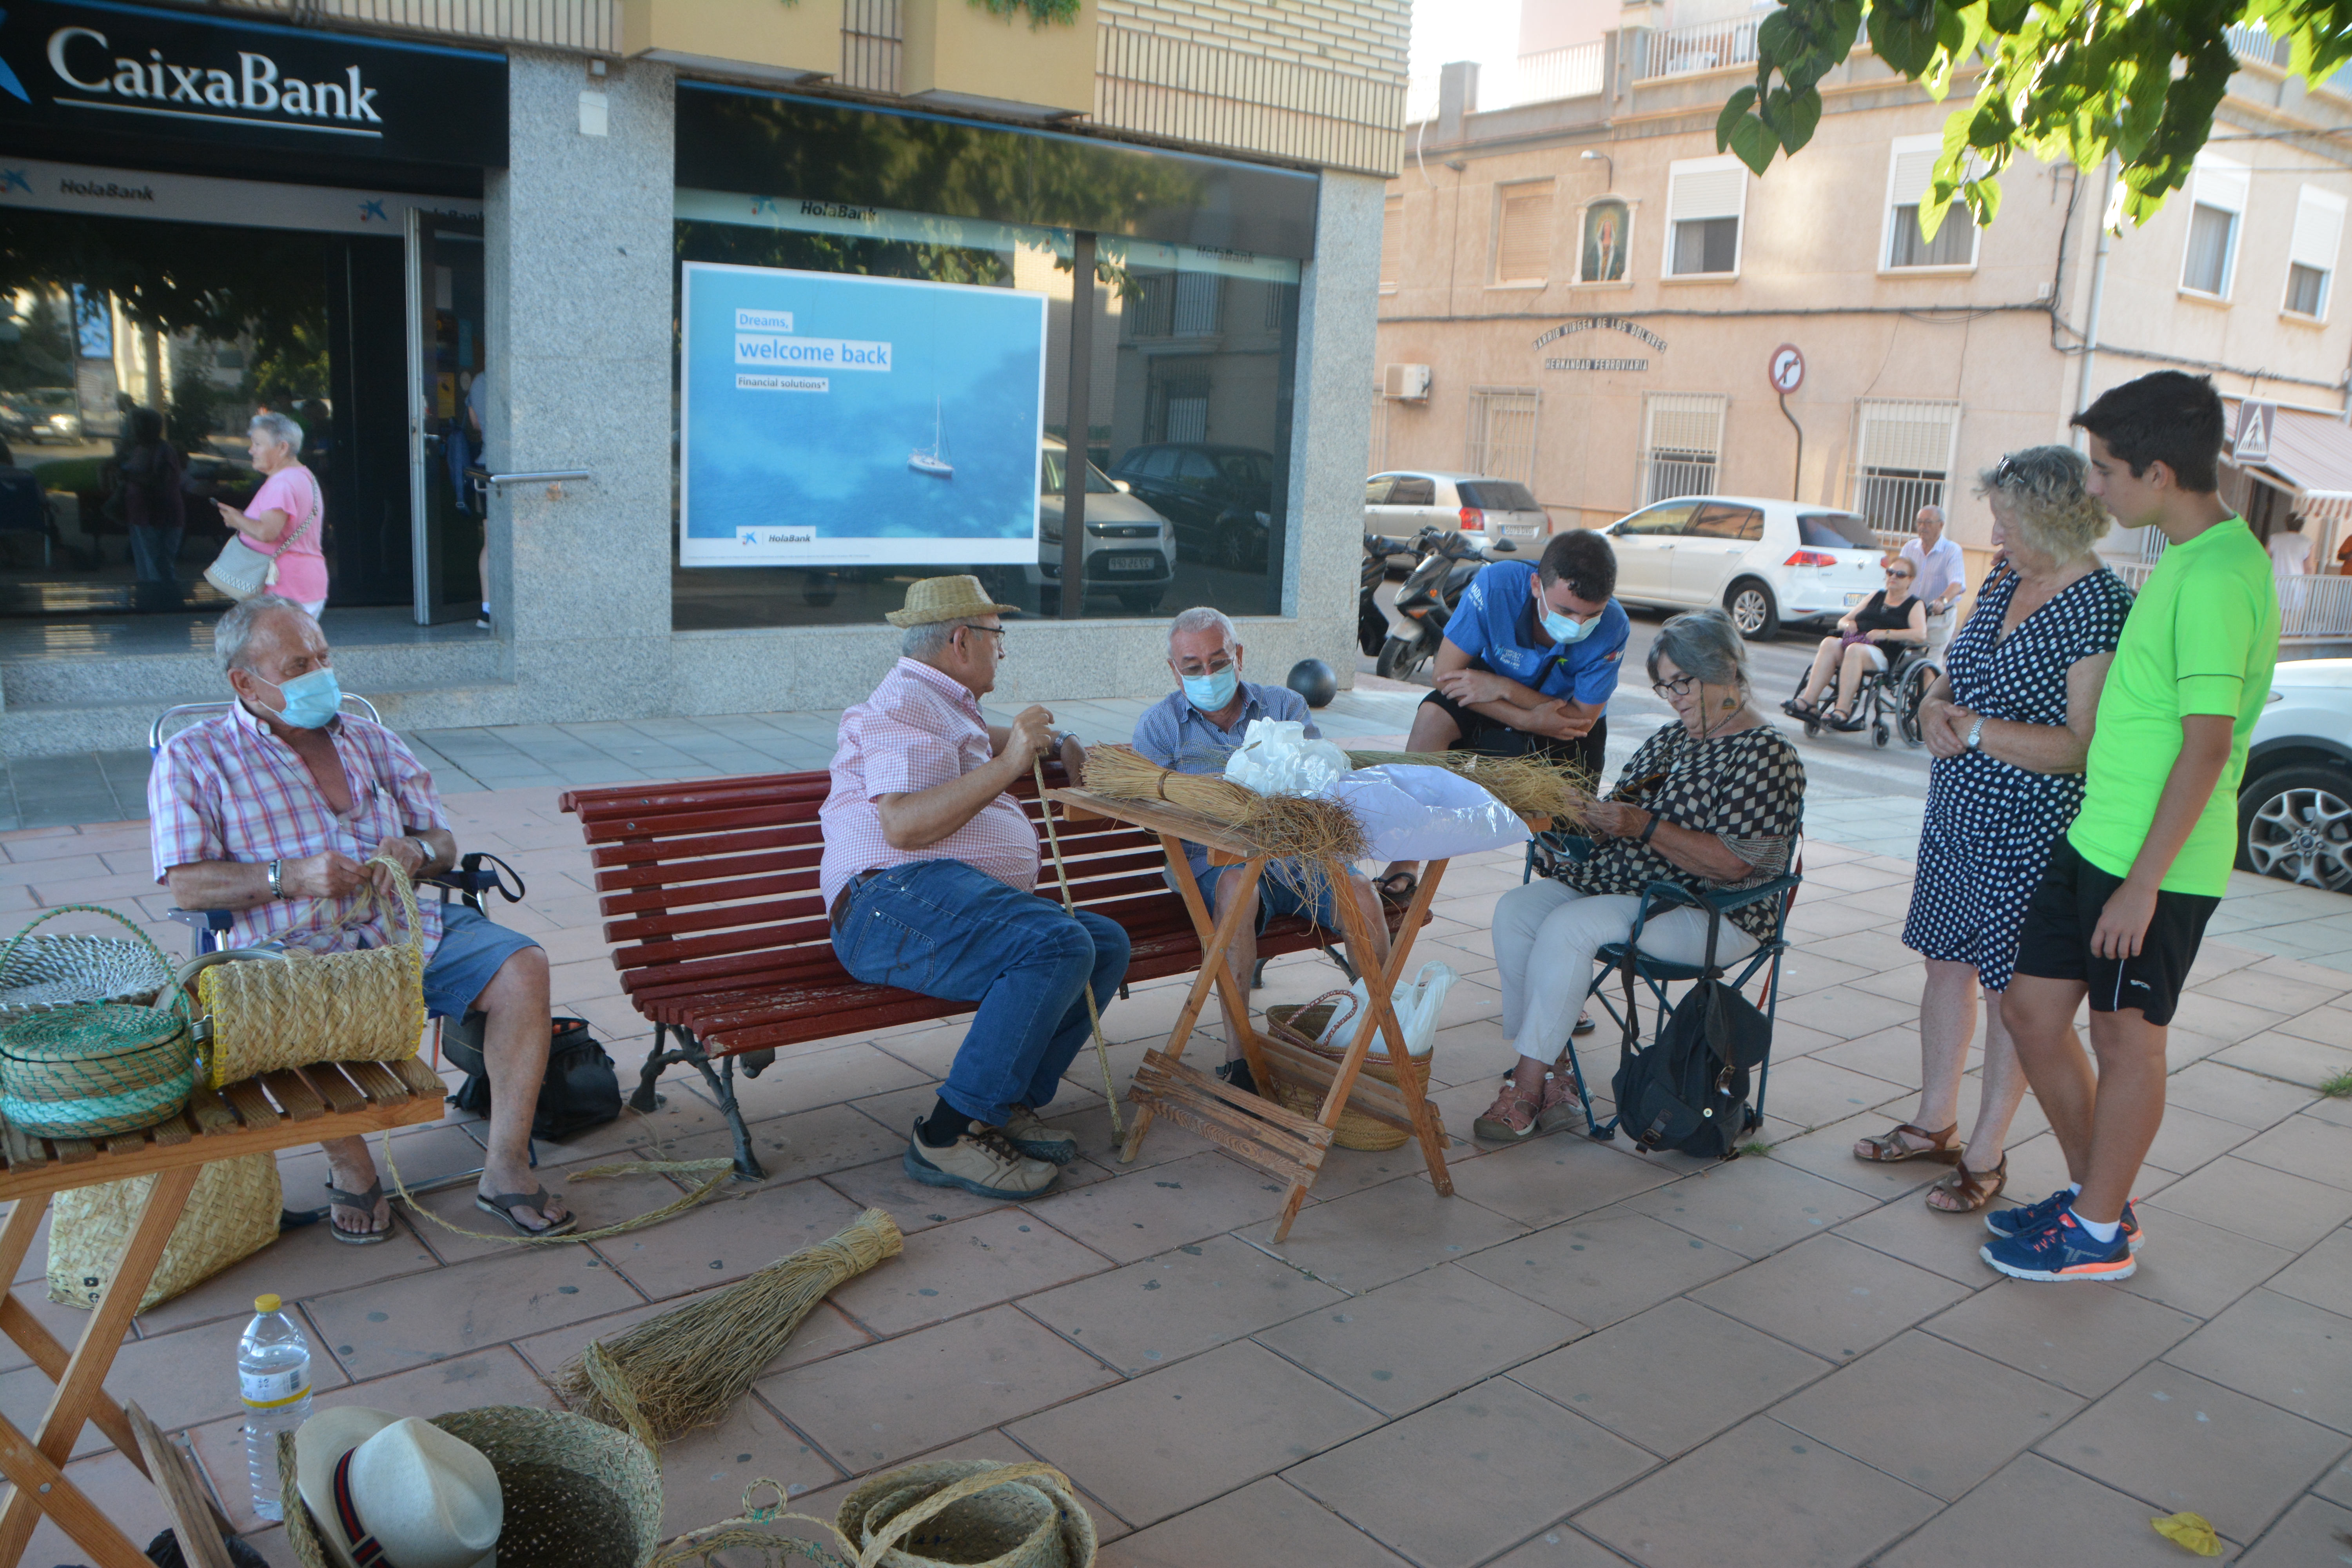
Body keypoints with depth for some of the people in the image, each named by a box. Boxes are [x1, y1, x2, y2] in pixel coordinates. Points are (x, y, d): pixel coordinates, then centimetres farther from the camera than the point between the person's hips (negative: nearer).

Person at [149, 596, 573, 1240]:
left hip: (407, 927, 4)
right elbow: (188, 884, -3)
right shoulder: (192, 759, 8)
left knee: (523, 965, -22)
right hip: (296, 945, -4)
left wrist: (416, 853, -6)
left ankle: (506, 1166, -16)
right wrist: (292, 877, -18)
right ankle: (351, 1168, -11)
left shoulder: (369, 741, 20)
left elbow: (443, 841, 19)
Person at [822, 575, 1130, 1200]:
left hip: (974, 901, 10)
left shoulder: (945, 706, 31)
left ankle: (1008, 1107, -9)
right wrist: (1008, 764, -20)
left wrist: (1055, 741, 43)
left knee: (1107, 942, -7)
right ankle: (950, 1136, -26)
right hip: (897, 898, -10)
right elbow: (903, 825, -20)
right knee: (1057, 947, -32)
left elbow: (981, 741, 58)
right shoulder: (904, 704, -3)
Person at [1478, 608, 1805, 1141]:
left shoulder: (1766, 753, -9)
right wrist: (1593, 819, -5)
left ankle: (1526, 1091, -21)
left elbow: (1733, 863, -19)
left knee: (1567, 929, -29)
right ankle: (1545, 1079, -13)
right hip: (1625, 884, 9)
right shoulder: (1670, 738, 16)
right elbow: (1626, 810, 19)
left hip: (1713, 915, -9)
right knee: (1515, 910, -12)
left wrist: (1645, 827, -23)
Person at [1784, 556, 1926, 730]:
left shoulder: (1915, 604, 11)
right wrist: (1848, 624, 2)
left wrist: (1886, 634, -16)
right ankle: (1809, 701, -39)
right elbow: (1842, 621, 26)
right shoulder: (1877, 596, 28)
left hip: (1882, 653, -5)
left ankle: (1843, 711, -45)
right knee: (1829, 643, -27)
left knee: (1855, 650, -37)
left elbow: (1920, 635, -8)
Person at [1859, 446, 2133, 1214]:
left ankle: (1985, 1153, 16)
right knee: (1947, 963, 16)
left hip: (2029, 833, -8)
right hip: (1957, 807, 8)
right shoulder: (2005, 584, 8)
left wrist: (1976, 730, -22)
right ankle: (1935, 1124, 31)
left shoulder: (2103, 610, -17)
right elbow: (1950, 678, 17)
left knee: (2011, 990, 3)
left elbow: (2083, 747, -23)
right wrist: (1936, 708, -5)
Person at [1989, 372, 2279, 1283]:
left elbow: (2206, 745, -23)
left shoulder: (2217, 576, -20)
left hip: (2159, 862, -9)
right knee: (2032, 1010, 13)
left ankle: (2099, 1232, 22)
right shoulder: (2185, 558, 12)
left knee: (2125, 1037, 5)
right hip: (2097, 837, 9)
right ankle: (2094, 1192, 30)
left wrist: (2143, 880, -21)